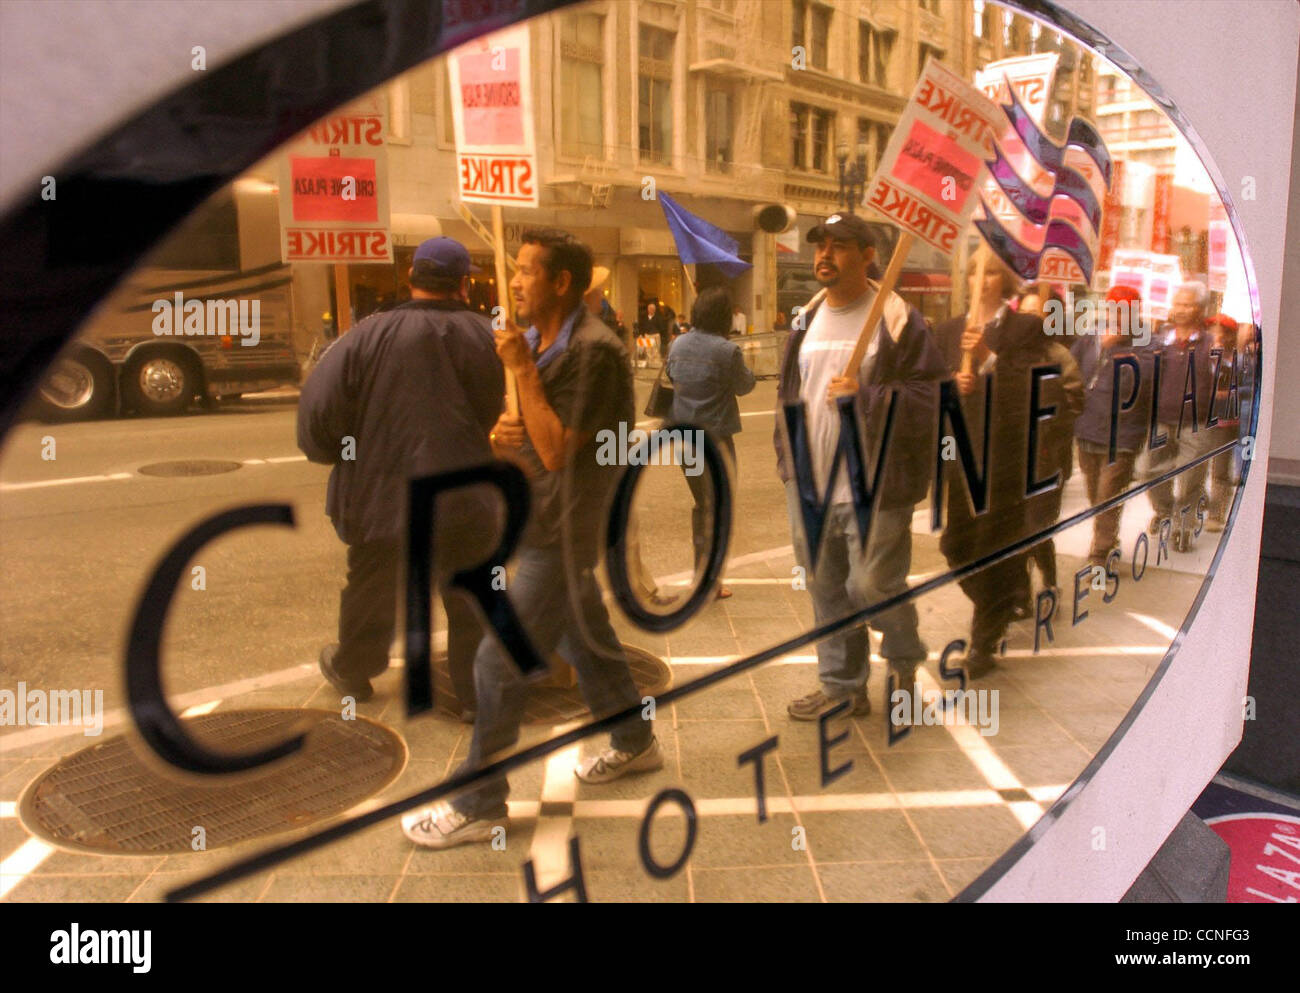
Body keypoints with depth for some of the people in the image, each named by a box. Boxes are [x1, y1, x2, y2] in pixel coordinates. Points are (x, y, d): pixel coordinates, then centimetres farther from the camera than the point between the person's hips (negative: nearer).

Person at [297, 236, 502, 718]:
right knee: (470, 597, 13)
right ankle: (477, 692, 20)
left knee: (371, 591, 21)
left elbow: (318, 412, -12)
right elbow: (494, 413, 1)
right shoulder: (483, 336, -8)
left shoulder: (369, 335, -11)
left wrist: (343, 455, 6)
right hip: (462, 497, 0)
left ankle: (353, 670, 42)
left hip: (380, 494, 1)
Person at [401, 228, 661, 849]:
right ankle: (635, 742, 42)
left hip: (561, 532, -9)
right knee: (587, 640, 22)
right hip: (538, 522, 9)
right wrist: (502, 432, -7)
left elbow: (558, 451, -23)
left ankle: (478, 805, 10)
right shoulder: (531, 338, 7)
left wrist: (524, 371, -22)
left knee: (499, 663, -4)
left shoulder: (594, 352, -19)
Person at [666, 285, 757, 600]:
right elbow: (745, 385, -4)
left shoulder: (679, 345, -2)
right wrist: (745, 370, 14)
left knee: (700, 503, 21)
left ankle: (701, 571, 31)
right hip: (715, 437, -6)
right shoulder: (727, 350, -18)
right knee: (716, 506, 6)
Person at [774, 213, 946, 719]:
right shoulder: (807, 320, 13)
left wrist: (864, 396, -20)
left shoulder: (898, 320, -7)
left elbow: (926, 398, -11)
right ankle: (842, 684, 29)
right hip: (811, 487, 6)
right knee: (826, 588, 13)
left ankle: (905, 661, 28)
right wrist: (789, 460, 12)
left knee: (872, 586, -4)